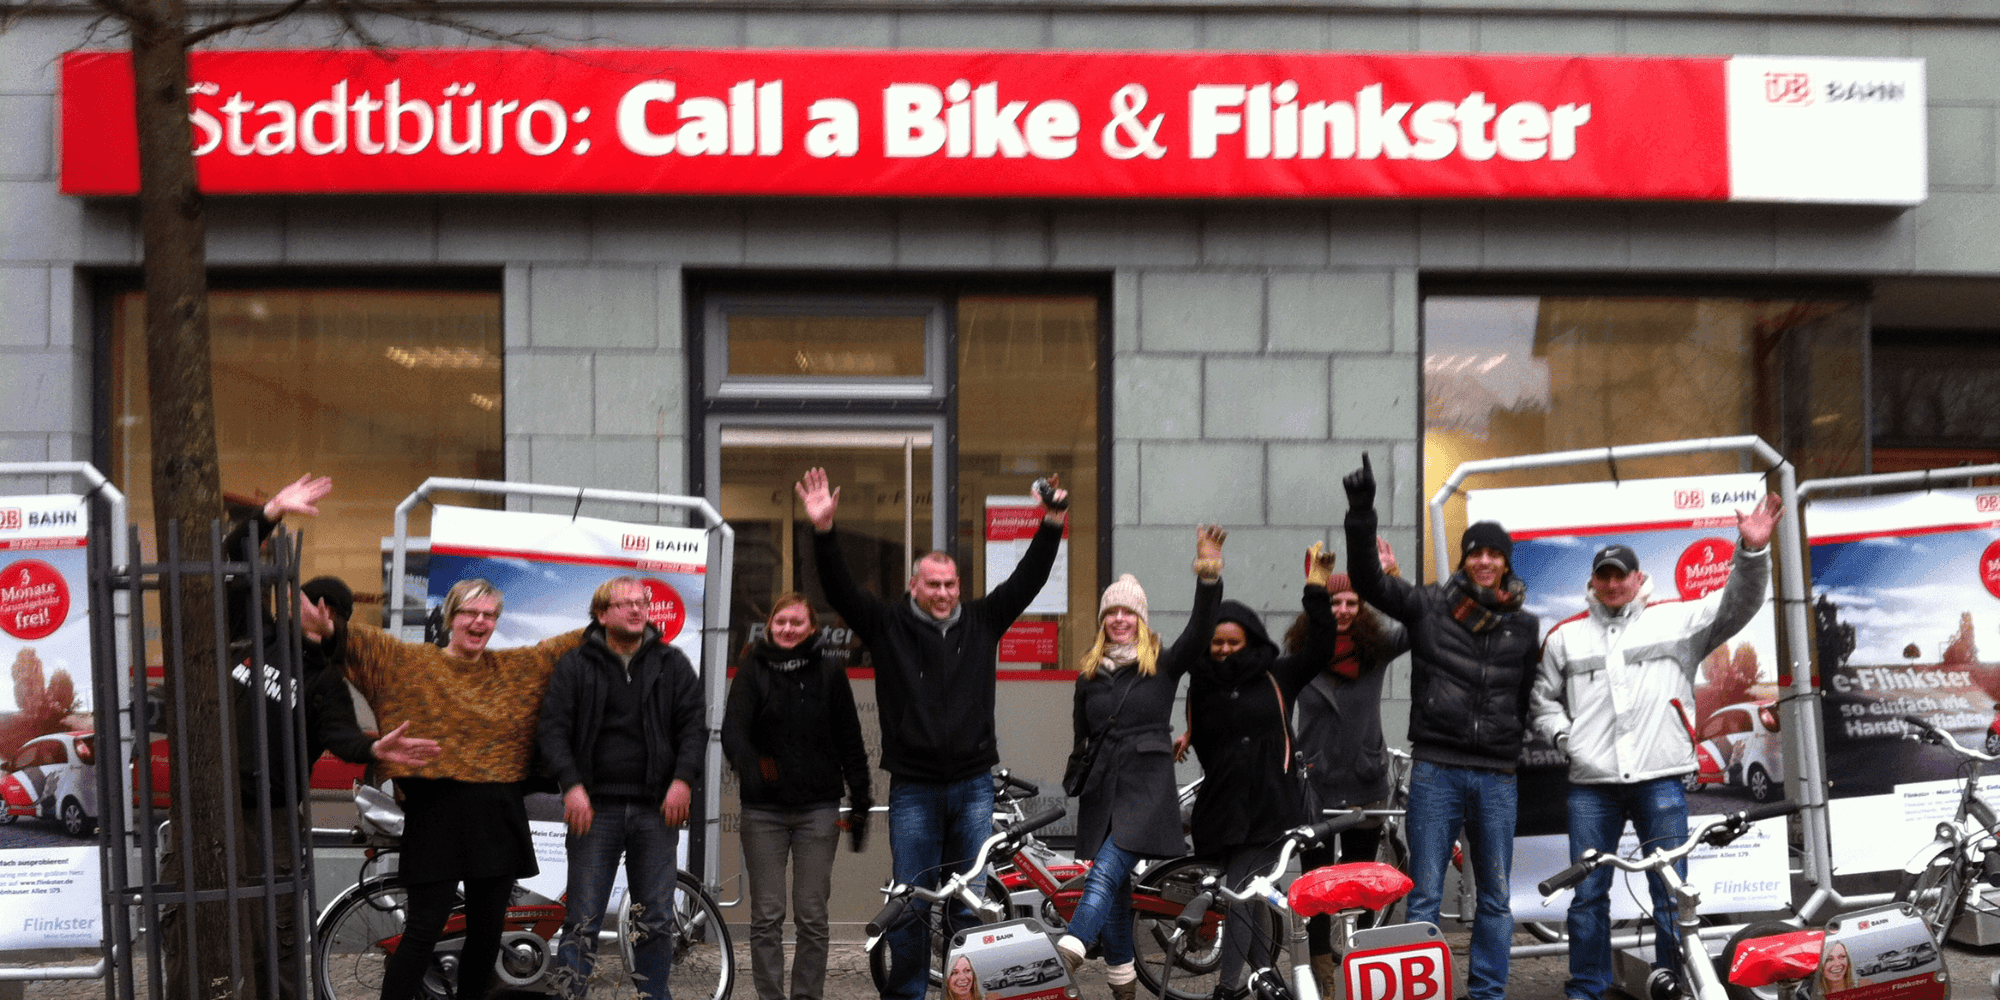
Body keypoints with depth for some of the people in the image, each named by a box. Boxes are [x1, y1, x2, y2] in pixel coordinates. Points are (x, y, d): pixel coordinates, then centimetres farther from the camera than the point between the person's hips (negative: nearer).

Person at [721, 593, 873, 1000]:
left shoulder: (829, 672, 4)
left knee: (812, 916, 4)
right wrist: (750, 766, -33)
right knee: (766, 917, 3)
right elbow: (733, 729, -12)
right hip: (764, 809, 0)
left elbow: (849, 741, 7)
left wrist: (861, 801, 5)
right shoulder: (752, 670, 1)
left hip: (818, 809, 0)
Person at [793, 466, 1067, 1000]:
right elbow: (840, 589, -7)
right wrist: (824, 531, -20)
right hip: (914, 788, -2)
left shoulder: (982, 621, 8)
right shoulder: (888, 625, 2)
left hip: (973, 785, 2)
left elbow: (1027, 579, 5)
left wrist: (1052, 522, -5)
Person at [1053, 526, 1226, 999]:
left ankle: (1069, 950, -39)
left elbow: (1199, 632, -13)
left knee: (1107, 868, -22)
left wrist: (1209, 577, -26)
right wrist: (1073, 773, 8)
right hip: (1101, 785, 4)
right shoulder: (1088, 674, 14)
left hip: (1148, 782, -4)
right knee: (1113, 887, 5)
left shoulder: (1163, 665, 4)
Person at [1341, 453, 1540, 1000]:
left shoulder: (1526, 626, 10)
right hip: (1436, 770, -3)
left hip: (1497, 776, 3)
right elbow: (1369, 580, -8)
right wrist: (1361, 513, -18)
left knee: (1496, 897, 11)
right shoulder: (1429, 605, 2)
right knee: (1424, 896, 1)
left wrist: (1528, 747, 8)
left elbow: (1532, 699, 18)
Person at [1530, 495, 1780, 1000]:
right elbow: (1542, 695, 20)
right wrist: (1561, 732, 2)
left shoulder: (1676, 619, 8)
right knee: (1588, 894, 6)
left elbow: (1736, 604, -1)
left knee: (1671, 893, 3)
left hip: (1661, 779, -1)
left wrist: (1752, 552, -15)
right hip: (1591, 783, 2)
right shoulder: (1565, 635, 13)